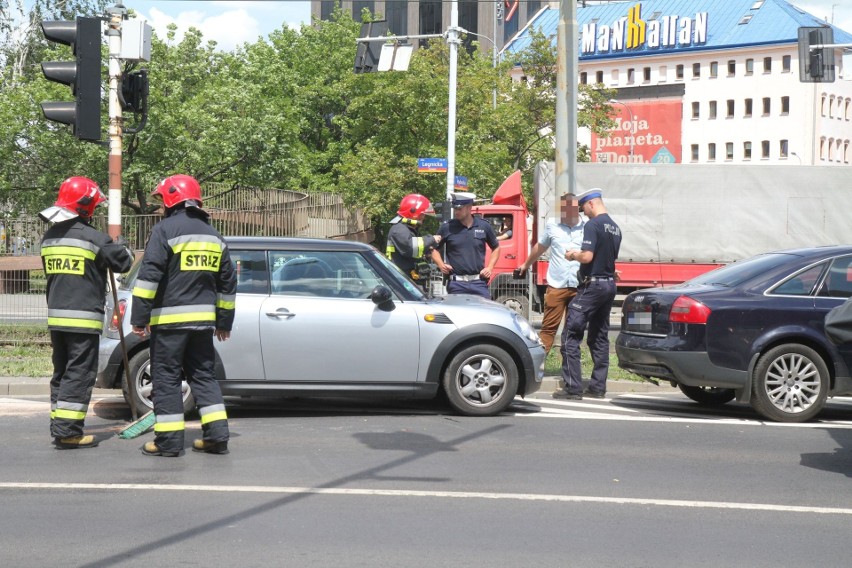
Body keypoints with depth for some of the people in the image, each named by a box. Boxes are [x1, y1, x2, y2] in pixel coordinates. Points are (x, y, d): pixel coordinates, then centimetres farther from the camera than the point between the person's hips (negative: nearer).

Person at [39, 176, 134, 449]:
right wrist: (122, 244, 18)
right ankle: (67, 431, -9)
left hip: (56, 316, 7)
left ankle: (59, 426, 18)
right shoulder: (93, 237, -13)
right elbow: (123, 262, -4)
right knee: (79, 374, -5)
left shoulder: (49, 238, 10)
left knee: (61, 372, 15)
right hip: (84, 317, -7)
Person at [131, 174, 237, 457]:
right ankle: (217, 434, 8)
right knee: (203, 374, 13)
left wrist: (140, 317, -11)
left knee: (166, 377, 0)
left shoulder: (165, 230, -7)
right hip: (203, 318, 6)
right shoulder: (213, 235, 15)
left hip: (170, 318, -6)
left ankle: (169, 439, -1)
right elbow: (227, 283, 20)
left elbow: (149, 276, -14)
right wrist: (224, 321, 27)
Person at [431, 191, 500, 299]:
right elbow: (433, 248, 12)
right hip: (456, 283, -1)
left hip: (479, 282, 1)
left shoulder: (484, 226, 6)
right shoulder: (447, 228, 3)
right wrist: (441, 264, -4)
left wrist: (490, 268, 6)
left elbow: (496, 247, 19)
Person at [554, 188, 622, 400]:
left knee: (571, 335, -6)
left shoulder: (593, 225, -13)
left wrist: (573, 255, -2)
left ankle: (573, 387, -10)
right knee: (600, 336, 14)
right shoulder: (615, 228, 15)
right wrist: (579, 254, 23)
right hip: (609, 285, 9)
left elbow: (587, 257, -22)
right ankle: (598, 386, 14)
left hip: (592, 285, -9)